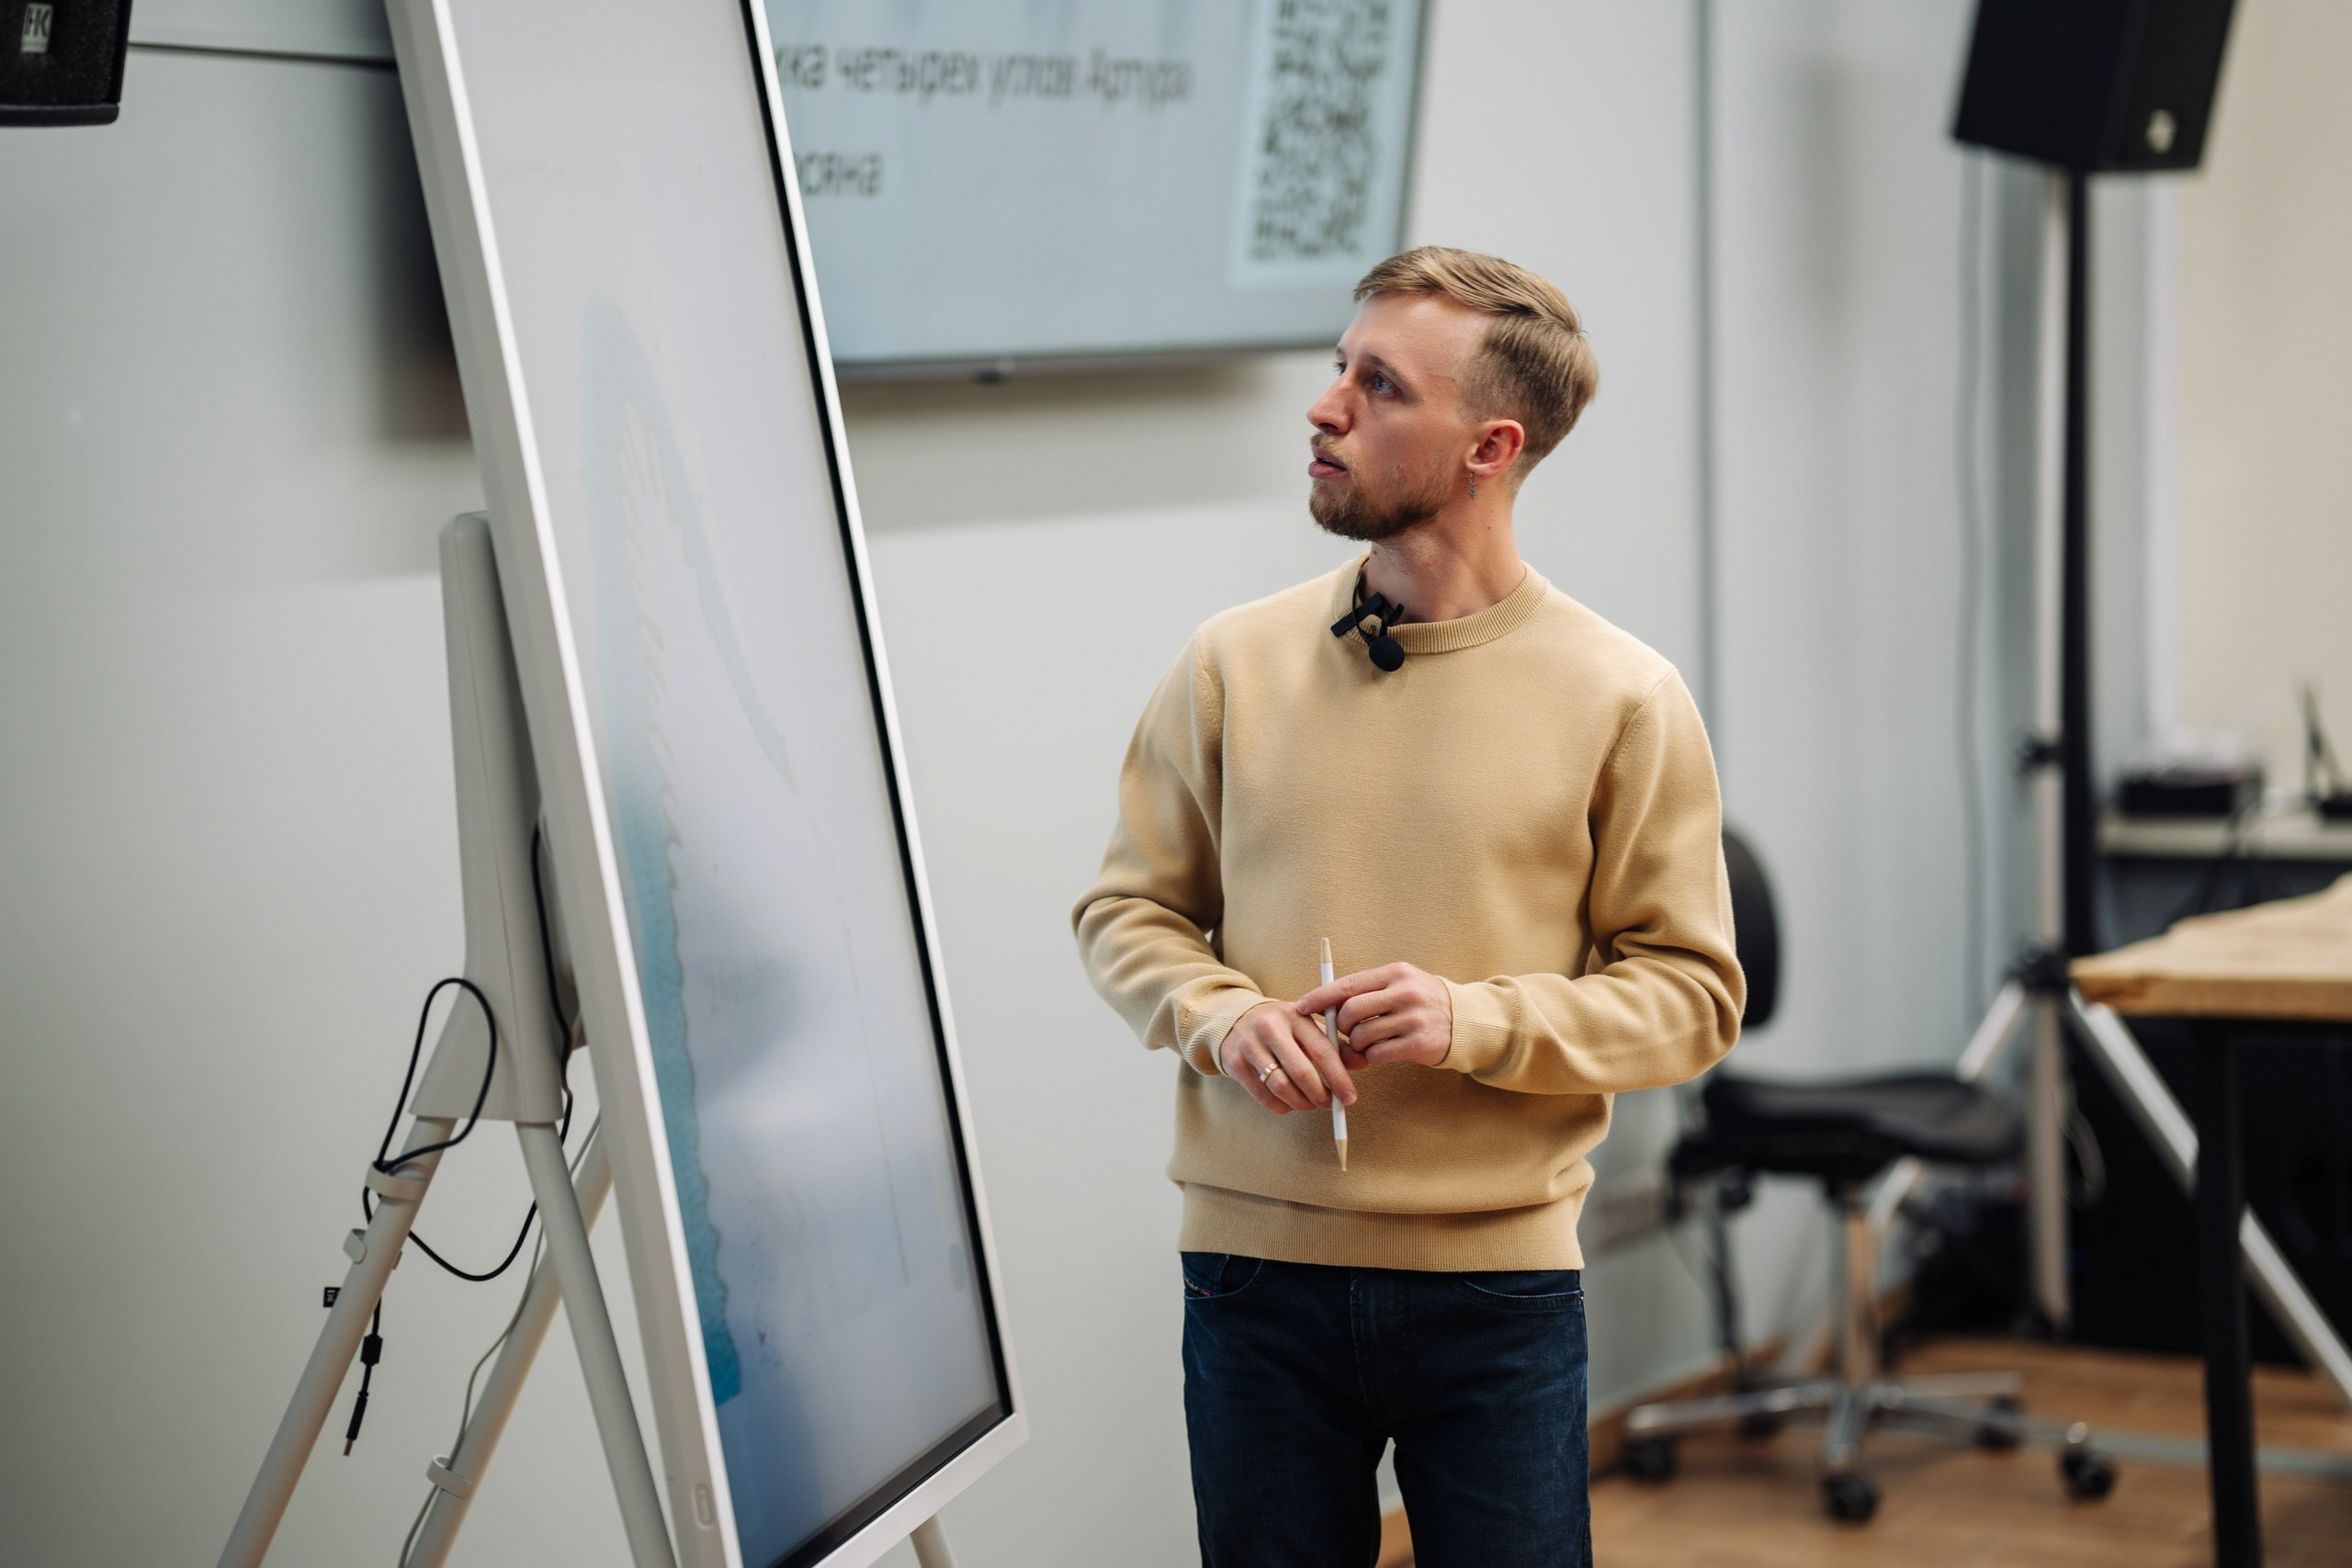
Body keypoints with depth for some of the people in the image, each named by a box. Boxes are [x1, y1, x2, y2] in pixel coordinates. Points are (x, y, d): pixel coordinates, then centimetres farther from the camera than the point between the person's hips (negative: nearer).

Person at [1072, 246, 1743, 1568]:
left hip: (1500, 1275, -2)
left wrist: (1477, 1021, -17)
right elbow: (1129, 910, 10)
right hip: (1259, 1265, 2)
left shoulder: (1624, 698, -4)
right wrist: (1221, 1015, -11)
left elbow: (1695, 995, -2)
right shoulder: (1236, 664, 3)